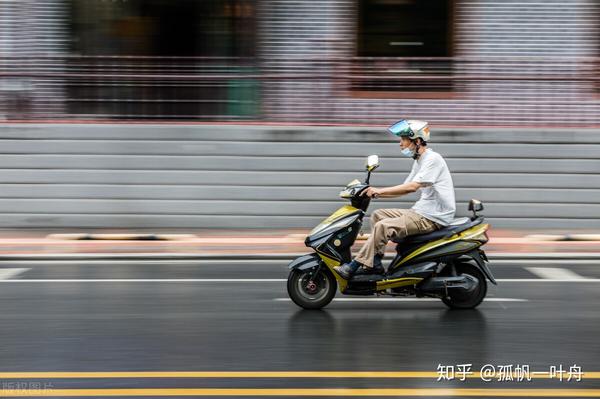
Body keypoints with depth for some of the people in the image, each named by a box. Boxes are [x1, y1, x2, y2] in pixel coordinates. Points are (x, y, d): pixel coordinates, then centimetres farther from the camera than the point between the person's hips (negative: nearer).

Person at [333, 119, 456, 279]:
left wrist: (379, 190, -21)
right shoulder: (419, 161, 17)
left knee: (383, 226, -22)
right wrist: (376, 193, 7)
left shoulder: (432, 159, -15)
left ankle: (354, 267, -15)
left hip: (434, 217, -10)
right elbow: (406, 188, 18)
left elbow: (411, 187, -25)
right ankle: (376, 264, 3)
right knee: (377, 215, 8)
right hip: (421, 212, 10)